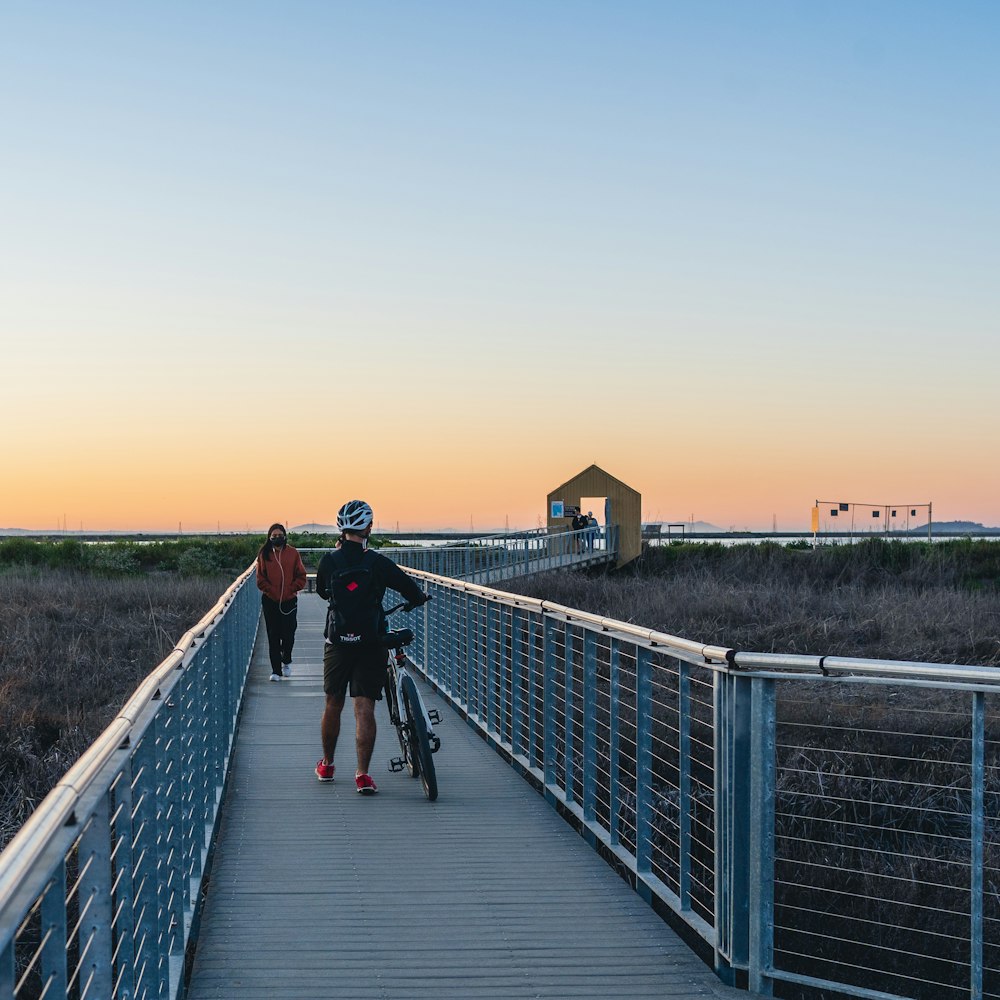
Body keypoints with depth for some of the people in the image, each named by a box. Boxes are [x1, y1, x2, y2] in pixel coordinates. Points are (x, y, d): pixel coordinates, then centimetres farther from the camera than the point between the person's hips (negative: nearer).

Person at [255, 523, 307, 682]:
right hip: (270, 601, 0)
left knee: (288, 634, 1)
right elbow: (261, 579, 2)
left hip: (289, 600, 0)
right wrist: (272, 591, -9)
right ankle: (276, 670, 6)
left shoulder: (293, 554, 1)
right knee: (273, 636, 1)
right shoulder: (264, 554, 1)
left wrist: (291, 589, -8)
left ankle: (286, 661, 29)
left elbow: (301, 577, 3)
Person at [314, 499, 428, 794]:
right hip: (370, 645, -2)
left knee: (333, 705, 17)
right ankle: (363, 775, -7)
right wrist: (417, 599, 20)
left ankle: (326, 765, 30)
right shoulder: (378, 563, -9)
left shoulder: (329, 561, -2)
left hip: (337, 644, 2)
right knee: (364, 709, -2)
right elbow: (413, 592, -3)